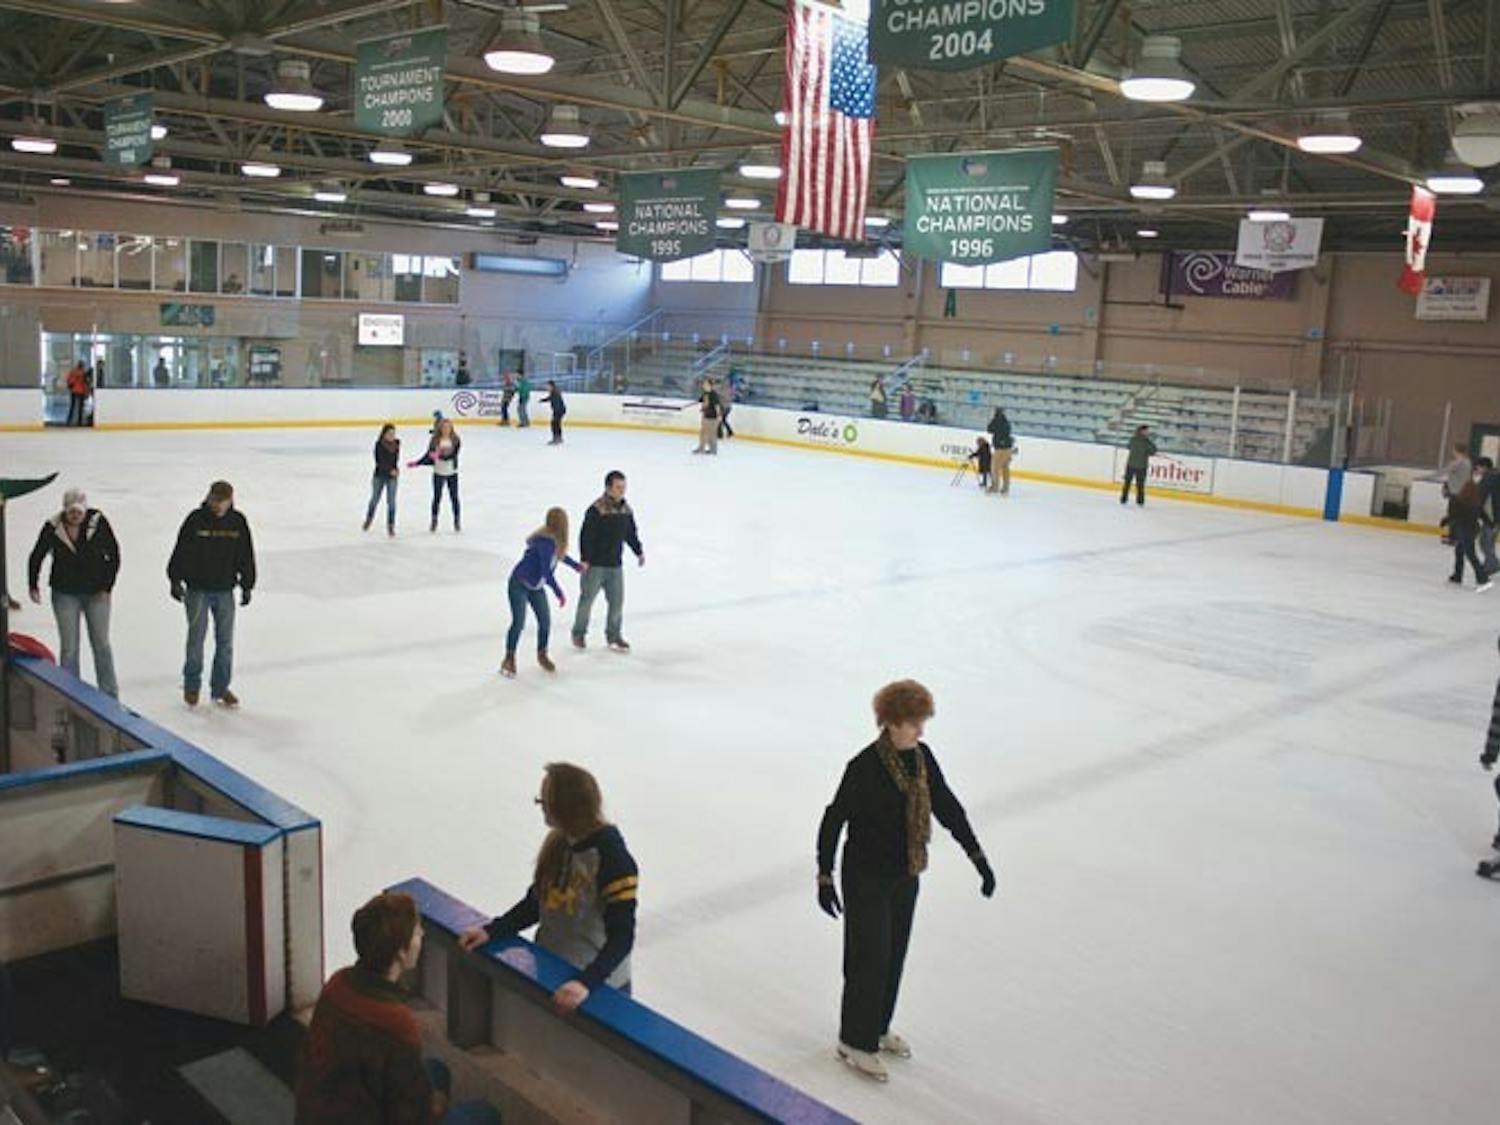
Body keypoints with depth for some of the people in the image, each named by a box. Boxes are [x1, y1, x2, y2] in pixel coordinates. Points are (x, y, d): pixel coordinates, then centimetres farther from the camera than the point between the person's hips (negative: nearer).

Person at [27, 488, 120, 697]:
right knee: (68, 648, 4)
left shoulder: (98, 522, -12)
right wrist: (33, 586, -2)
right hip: (65, 595, 0)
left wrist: (107, 587, -6)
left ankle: (110, 695, 18)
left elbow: (114, 555, -4)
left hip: (96, 594, 0)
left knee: (102, 645, 8)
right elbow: (36, 557, 4)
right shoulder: (53, 528, -10)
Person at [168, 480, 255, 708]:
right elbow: (181, 550, -4)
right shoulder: (196, 519, -9)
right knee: (196, 638, 2)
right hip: (197, 589, -2)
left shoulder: (238, 521, -1)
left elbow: (246, 555, 7)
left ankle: (220, 688, 18)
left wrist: (247, 585, 8)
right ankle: (191, 686, 18)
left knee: (225, 640, 6)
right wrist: (175, 580, -7)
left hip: (225, 590, 2)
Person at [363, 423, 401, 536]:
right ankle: (369, 518, 42)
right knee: (375, 499, 16)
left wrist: (396, 468, 3)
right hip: (379, 475, -2)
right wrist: (390, 470, -28)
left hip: (392, 477, 2)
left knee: (391, 502, -1)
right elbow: (379, 462, -20)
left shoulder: (397, 443, -4)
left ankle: (390, 526, 8)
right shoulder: (379, 444, -17)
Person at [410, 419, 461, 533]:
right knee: (437, 497, 8)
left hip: (452, 473, -1)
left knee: (454, 497, 6)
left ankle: (457, 521, 17)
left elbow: (453, 454, -21)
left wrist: (440, 455, -36)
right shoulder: (434, 440, -3)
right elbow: (428, 455, 4)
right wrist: (416, 463, 1)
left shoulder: (456, 440, -8)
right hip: (438, 473, 1)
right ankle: (434, 520, 19)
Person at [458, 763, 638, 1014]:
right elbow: (535, 902, 5)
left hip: (600, 989, -6)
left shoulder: (612, 860, -25)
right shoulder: (558, 844, -4)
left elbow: (621, 938, -27)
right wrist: (491, 931, -8)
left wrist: (586, 983, -40)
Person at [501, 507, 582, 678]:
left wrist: (576, 565, 35)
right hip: (519, 585, -8)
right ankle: (509, 659, 7)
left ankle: (542, 655, 28)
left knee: (545, 621, 7)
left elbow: (559, 554, 20)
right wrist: (559, 592, -28)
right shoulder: (546, 542, -30)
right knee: (518, 622, -11)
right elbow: (546, 570, -32)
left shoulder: (555, 540, -3)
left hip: (535, 587, 8)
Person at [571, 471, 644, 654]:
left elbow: (631, 534, 17)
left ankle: (613, 635, 22)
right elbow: (586, 535, -18)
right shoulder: (596, 509, -17)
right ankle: (579, 633, 25)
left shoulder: (626, 510, 5)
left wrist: (639, 552, 10)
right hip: (595, 564, -5)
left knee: (617, 601, 7)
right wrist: (584, 559, -20)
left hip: (615, 565, 6)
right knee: (587, 599, 7)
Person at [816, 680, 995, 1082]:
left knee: (894, 955, 18)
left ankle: (877, 1028, 37)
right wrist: (825, 878, -17)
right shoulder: (865, 766, -24)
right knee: (870, 958, 3)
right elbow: (833, 821, -18)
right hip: (867, 879, -7)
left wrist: (979, 858, 3)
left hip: (905, 876, 7)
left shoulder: (921, 757, -4)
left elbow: (948, 808, 4)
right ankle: (855, 1042, 20)